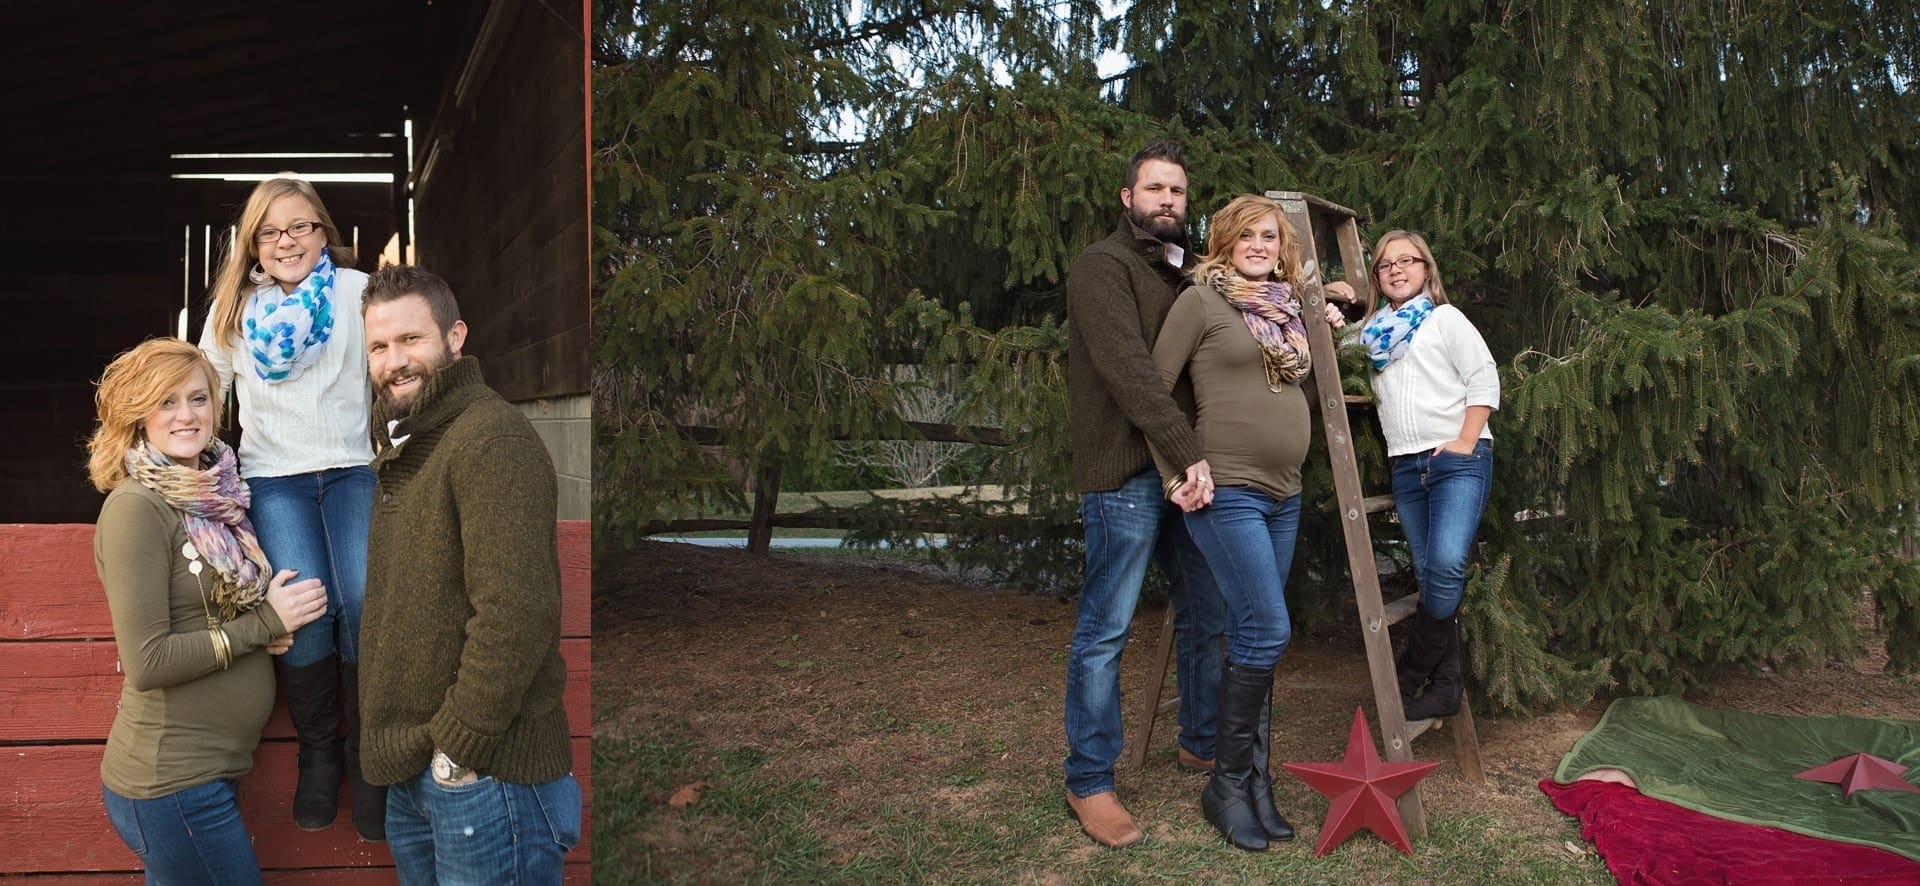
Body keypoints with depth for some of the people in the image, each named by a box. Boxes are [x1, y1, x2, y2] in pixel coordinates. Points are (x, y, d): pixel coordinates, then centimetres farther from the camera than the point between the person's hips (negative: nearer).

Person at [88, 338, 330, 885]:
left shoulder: (212, 496, 7)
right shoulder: (134, 508, -15)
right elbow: (147, 663, -21)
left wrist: (274, 621, -2)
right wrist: (264, 624, -15)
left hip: (209, 772, 8)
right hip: (169, 783, -8)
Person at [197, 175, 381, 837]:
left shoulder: (358, 291, 5)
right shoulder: (234, 306, 12)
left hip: (355, 467, -1)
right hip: (274, 478, 1)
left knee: (367, 602, -23)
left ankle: (369, 756, -3)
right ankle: (318, 755, 2)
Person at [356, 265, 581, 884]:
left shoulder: (492, 437, -16)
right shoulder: (403, 449, 16)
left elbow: (516, 612, -25)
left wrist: (460, 748, -20)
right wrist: (408, 750, 13)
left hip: (485, 770, -9)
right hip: (412, 772, 9)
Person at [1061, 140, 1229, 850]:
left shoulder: (1182, 275, 19)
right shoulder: (1103, 266, -8)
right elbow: (1127, 370, -20)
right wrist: (1188, 451, -25)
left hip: (1182, 471, 9)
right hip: (1125, 474, -8)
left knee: (1207, 616, 15)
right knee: (1105, 630, -3)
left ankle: (1202, 744, 32)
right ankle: (1088, 782, 5)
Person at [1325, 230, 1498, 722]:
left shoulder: (1446, 318, 5)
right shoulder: (1375, 329, 19)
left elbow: (1484, 380, -3)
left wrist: (1465, 443, -11)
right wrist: (1329, 294, 13)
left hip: (1458, 459, -5)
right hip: (1406, 465, 5)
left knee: (1446, 564, -21)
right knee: (1430, 576, 4)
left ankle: (1408, 676, -10)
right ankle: (1445, 686, 8)